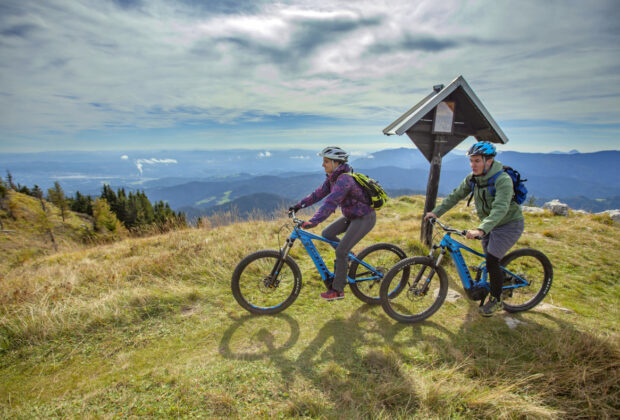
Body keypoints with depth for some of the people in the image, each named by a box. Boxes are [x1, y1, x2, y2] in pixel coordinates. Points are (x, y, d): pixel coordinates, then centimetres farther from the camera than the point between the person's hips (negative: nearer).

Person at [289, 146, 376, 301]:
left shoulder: (344, 179, -27)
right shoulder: (332, 177, 3)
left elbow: (331, 202, -38)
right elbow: (319, 193, 7)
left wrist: (313, 221, -45)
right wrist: (299, 205, 3)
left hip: (365, 218, -9)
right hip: (351, 216, 9)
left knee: (341, 251, -10)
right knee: (327, 234, 4)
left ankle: (338, 290, 5)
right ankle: (347, 256, 24)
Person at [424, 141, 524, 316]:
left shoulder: (503, 180, -28)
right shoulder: (473, 178, -6)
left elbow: (500, 209, -40)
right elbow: (455, 195, -2)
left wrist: (480, 230, -53)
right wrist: (436, 212, -13)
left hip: (509, 224, -7)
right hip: (489, 225, 7)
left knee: (492, 261, -13)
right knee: (490, 261, 12)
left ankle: (496, 300, 7)